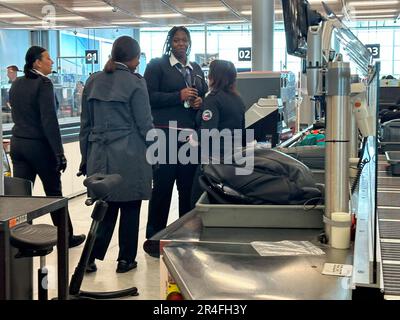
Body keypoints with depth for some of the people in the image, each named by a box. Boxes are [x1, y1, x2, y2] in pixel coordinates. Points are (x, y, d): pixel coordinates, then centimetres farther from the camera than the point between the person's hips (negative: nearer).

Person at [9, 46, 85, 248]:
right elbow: (49, 121, -19)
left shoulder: (16, 84, 7)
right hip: (40, 145, -6)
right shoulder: (43, 83, -15)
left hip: (17, 143, 6)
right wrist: (59, 153, -17)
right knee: (54, 193, 8)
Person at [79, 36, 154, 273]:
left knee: (106, 208, 13)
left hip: (100, 156, 5)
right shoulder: (135, 83, -9)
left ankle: (91, 257, 6)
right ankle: (126, 259, 17)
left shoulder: (93, 81, 7)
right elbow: (145, 125, -7)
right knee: (130, 209, 9)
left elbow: (86, 124, 11)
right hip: (130, 157, -5)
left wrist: (87, 158, 17)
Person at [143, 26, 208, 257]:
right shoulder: (157, 65, 3)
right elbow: (149, 96, -7)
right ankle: (154, 238, 8)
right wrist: (179, 96, -14)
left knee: (189, 186, 6)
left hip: (190, 134, 5)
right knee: (162, 186, -3)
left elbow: (205, 95, 25)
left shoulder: (196, 69, 20)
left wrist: (200, 101, 2)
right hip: (165, 134, -5)